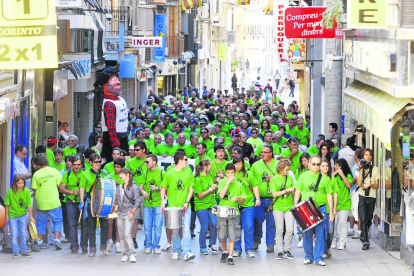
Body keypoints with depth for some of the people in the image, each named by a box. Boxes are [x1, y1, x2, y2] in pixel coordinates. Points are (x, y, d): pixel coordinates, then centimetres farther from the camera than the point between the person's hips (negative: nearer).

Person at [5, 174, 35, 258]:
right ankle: (15, 252, 4)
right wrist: (7, 216, 1)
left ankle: (24, 251, 19)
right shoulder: (10, 191, -10)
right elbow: (7, 204, -1)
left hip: (23, 215, 1)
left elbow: (29, 205, -4)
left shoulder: (26, 191, -7)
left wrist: (31, 216, -5)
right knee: (14, 234, -2)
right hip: (12, 216, -1)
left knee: (23, 234, 9)